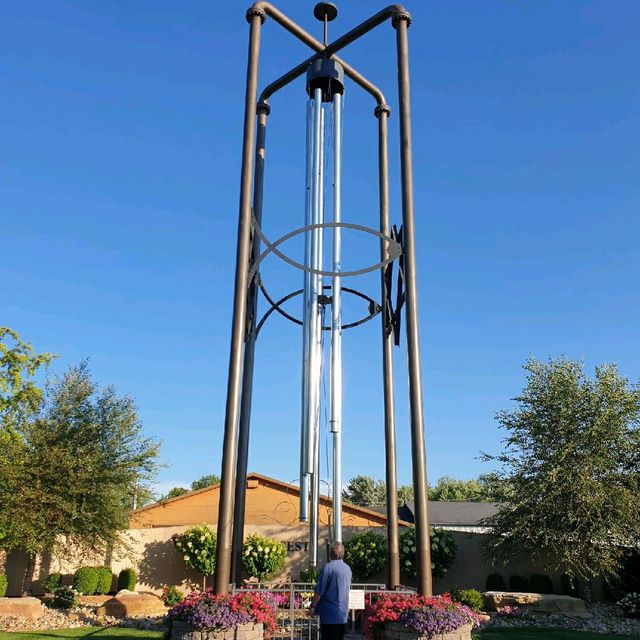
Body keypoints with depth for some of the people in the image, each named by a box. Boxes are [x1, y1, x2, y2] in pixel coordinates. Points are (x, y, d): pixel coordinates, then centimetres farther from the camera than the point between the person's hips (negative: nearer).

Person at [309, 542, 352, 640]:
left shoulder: (328, 567, -15)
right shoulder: (348, 568, 8)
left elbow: (319, 590, -16)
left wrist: (313, 606, -7)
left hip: (330, 613, -7)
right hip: (343, 613, 7)